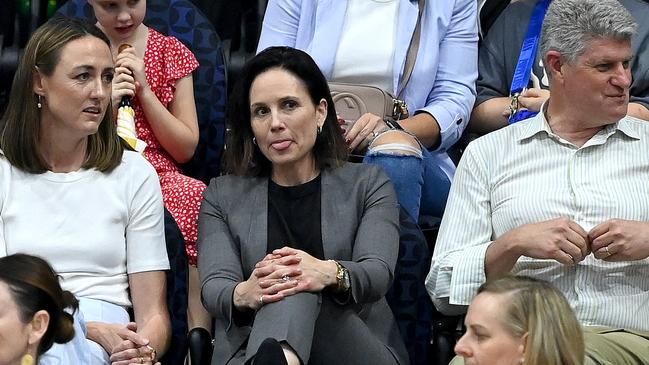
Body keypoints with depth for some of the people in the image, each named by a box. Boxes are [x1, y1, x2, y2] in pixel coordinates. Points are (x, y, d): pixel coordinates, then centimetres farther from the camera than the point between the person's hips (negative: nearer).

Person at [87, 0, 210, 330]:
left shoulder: (171, 53, 13)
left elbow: (185, 150, 9)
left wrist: (144, 90, -2)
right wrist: (105, 103, -8)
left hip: (160, 178, 1)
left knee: (198, 198, -34)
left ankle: (199, 338, -31)